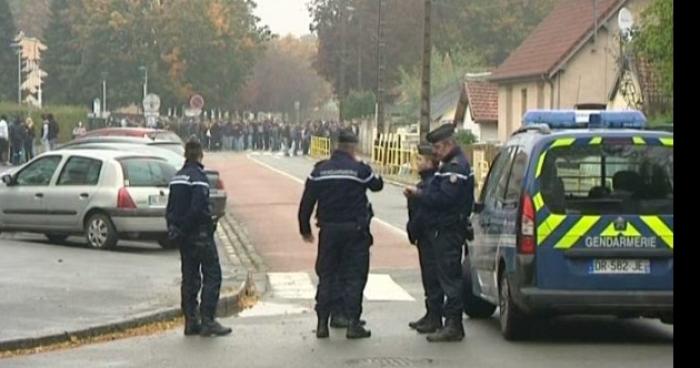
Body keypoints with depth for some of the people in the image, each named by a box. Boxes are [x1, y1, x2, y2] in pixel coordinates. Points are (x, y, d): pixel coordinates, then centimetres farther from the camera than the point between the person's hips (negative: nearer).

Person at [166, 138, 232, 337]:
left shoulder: (177, 177, 12)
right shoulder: (198, 177, -14)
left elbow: (170, 209, 15)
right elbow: (198, 208, -24)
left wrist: (173, 228, 19)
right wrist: (209, 225, -14)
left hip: (183, 236, 9)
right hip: (199, 234, -9)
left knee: (189, 278, 12)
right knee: (212, 275, -4)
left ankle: (191, 322, 13)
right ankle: (208, 321, -9)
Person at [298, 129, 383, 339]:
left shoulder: (320, 170, 2)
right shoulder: (360, 169, -8)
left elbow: (306, 202, 3)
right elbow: (377, 185, 8)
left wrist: (305, 229, 13)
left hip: (328, 230, 3)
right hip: (354, 230, -3)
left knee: (326, 276, 11)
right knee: (354, 277, 3)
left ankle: (322, 323, 10)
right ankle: (353, 324, 1)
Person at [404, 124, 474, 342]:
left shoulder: (457, 167, -14)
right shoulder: (451, 165, 20)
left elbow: (443, 198, -24)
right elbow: (439, 195, 17)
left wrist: (419, 195, -14)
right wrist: (419, 195, 1)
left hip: (450, 231, -11)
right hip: (446, 229, 11)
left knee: (450, 276, -9)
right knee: (450, 275, 13)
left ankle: (453, 325, -7)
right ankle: (453, 324, 19)